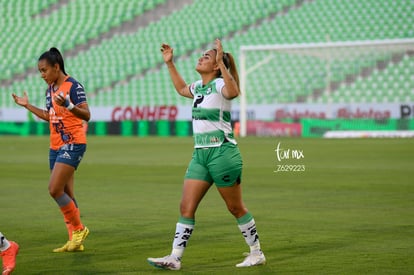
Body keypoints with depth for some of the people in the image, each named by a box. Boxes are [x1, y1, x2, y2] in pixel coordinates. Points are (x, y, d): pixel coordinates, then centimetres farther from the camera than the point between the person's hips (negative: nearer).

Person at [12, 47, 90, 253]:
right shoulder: (50, 89, 12)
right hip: (55, 146, 8)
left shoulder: (73, 86, -13)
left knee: (55, 190, -16)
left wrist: (68, 105, -35)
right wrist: (27, 105, 21)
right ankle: (75, 240, 11)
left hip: (72, 144, -8)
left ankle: (79, 228, 1)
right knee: (65, 195, 7)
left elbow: (86, 115, -20)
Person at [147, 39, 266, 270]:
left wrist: (221, 62, -38)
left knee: (236, 208, 3)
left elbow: (233, 92, -35)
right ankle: (175, 258, 0)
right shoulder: (199, 86, 15)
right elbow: (181, 89, 38)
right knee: (186, 207, 0)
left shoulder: (219, 84, -10)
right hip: (200, 154, 8)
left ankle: (257, 253, 16)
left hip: (222, 153, -8)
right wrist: (170, 63, 31)